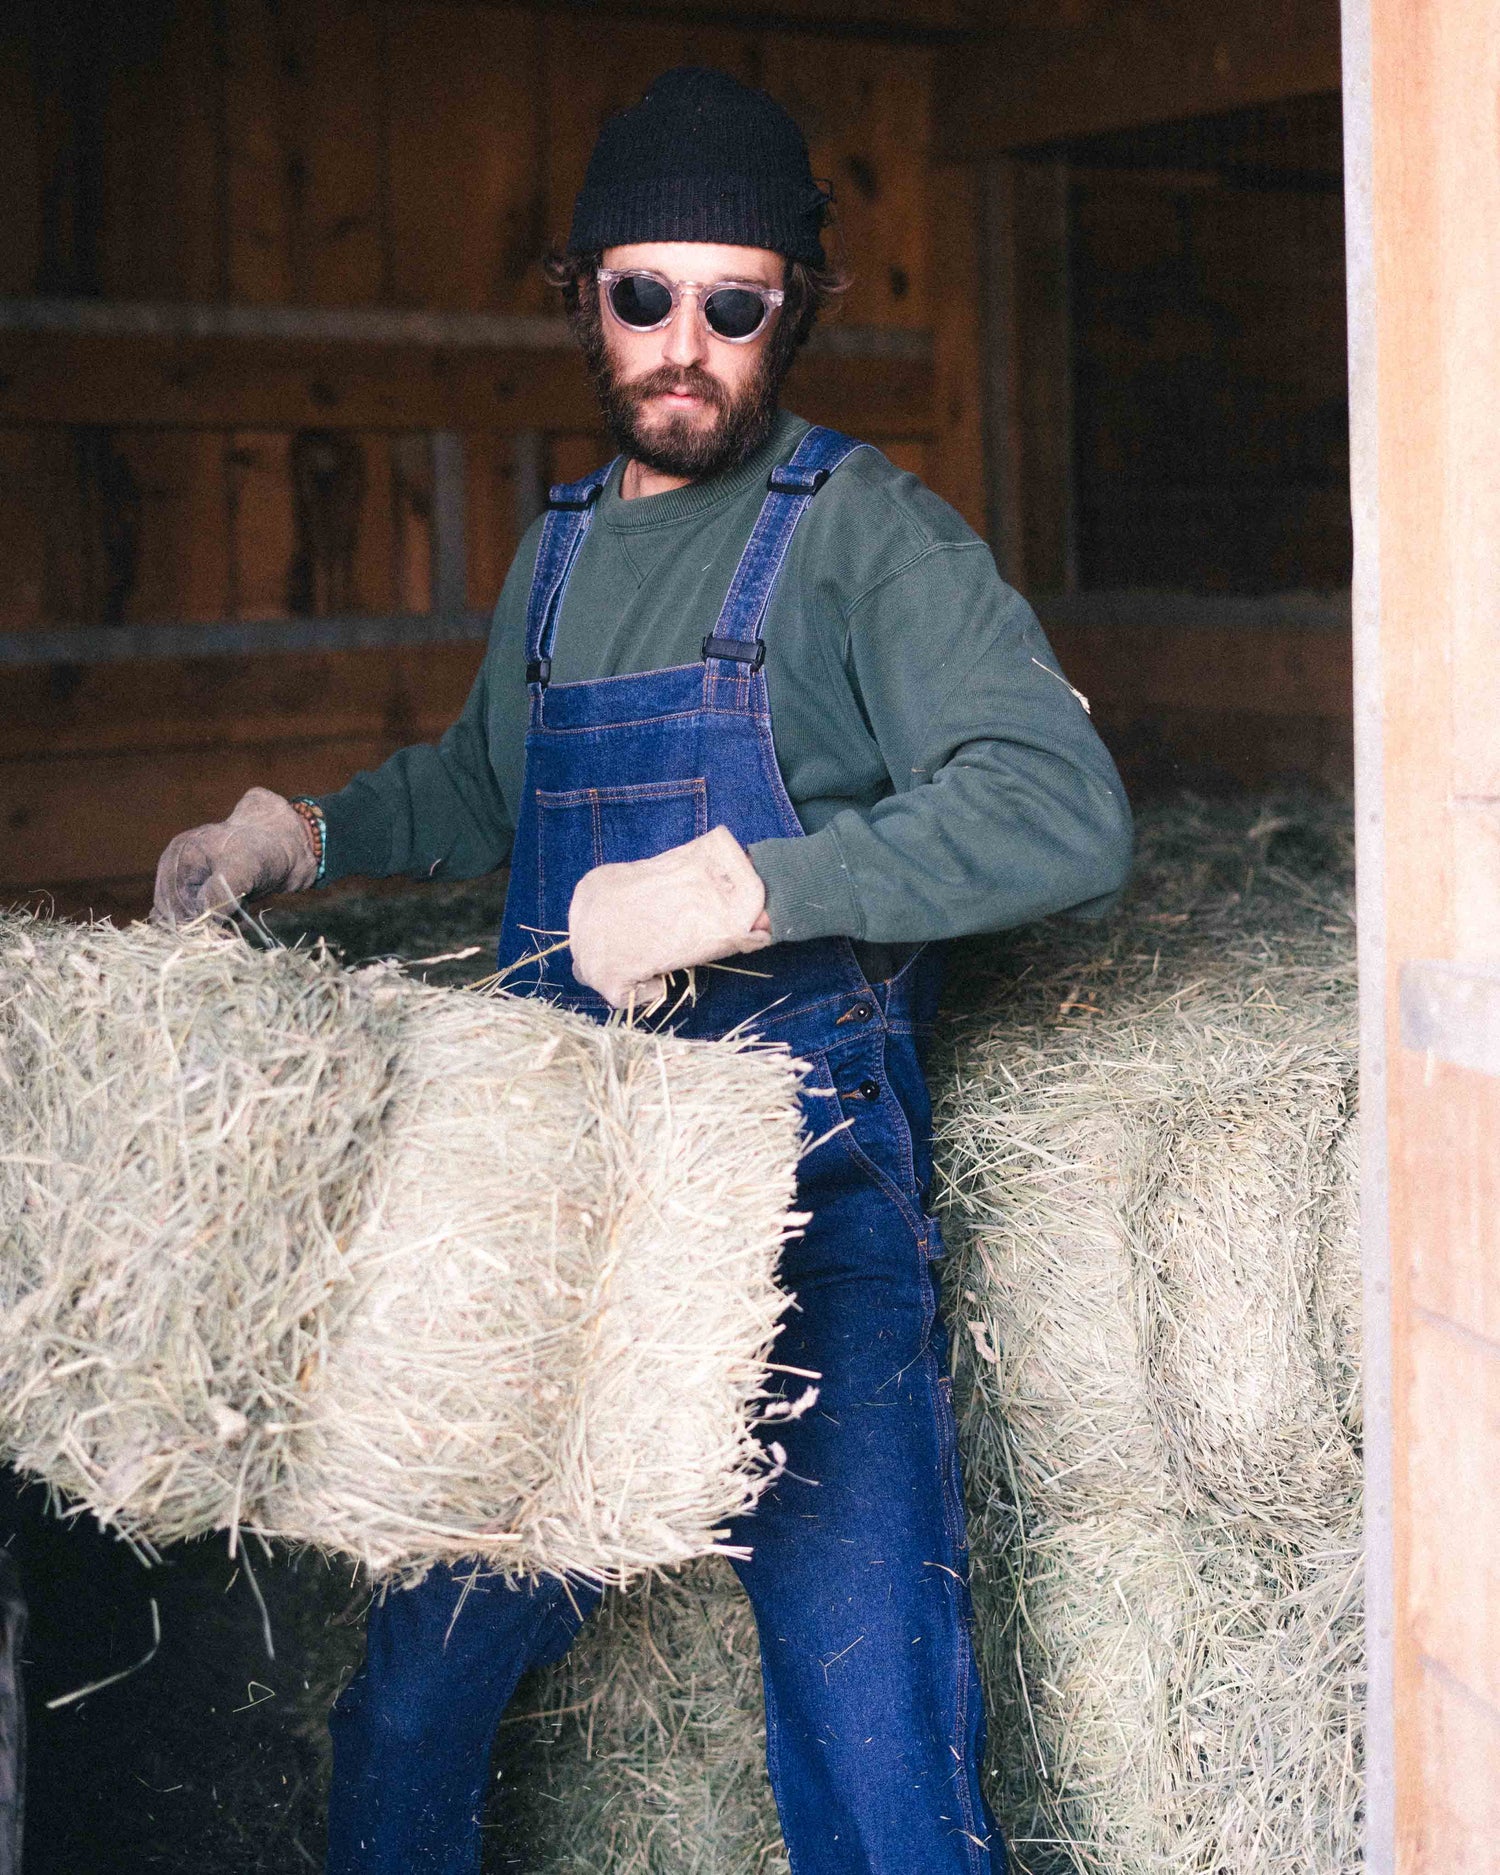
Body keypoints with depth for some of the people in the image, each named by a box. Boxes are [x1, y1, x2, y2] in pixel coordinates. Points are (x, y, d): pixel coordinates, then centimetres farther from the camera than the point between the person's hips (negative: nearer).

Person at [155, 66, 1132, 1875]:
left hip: (811, 1212, -6)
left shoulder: (862, 536, -6)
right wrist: (309, 831, 19)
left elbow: (1065, 812, -20)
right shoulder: (559, 551, 15)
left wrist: (747, 888, -28)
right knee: (410, 1695, 16)